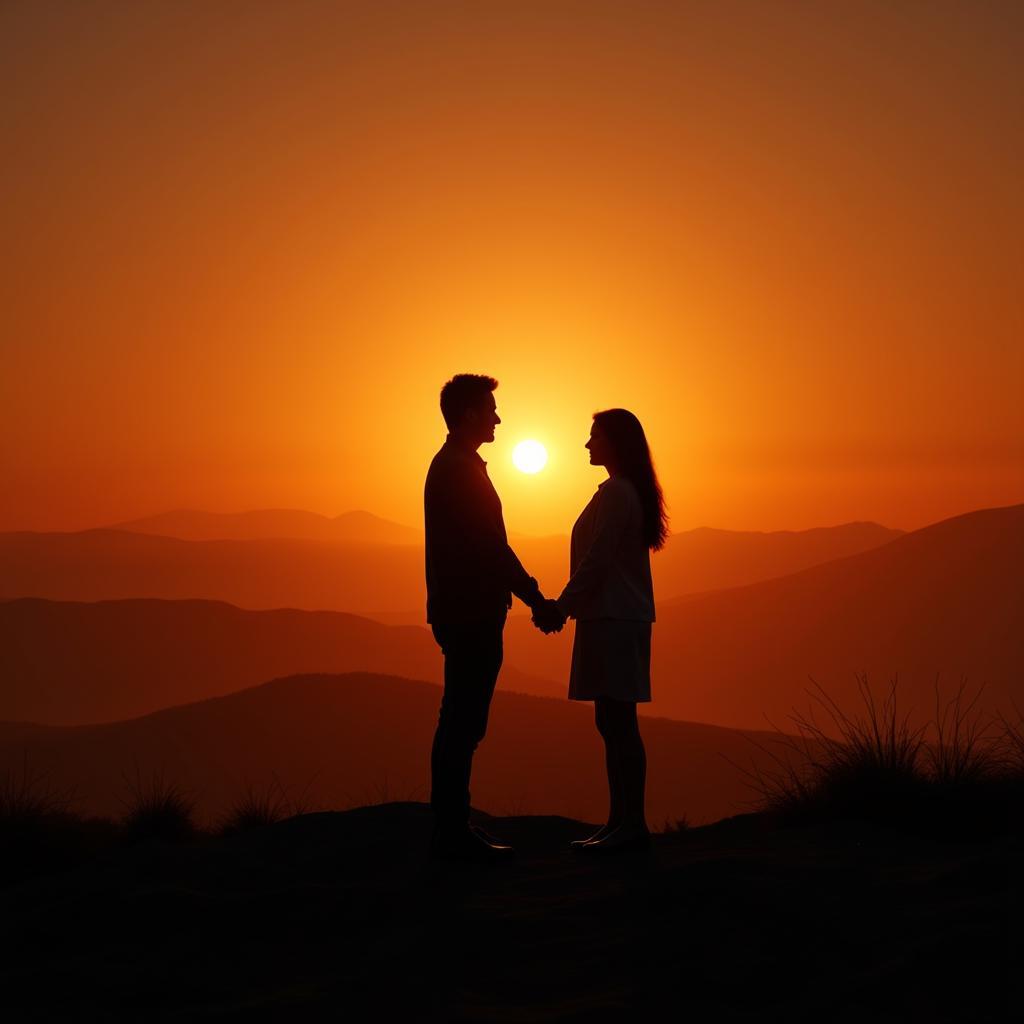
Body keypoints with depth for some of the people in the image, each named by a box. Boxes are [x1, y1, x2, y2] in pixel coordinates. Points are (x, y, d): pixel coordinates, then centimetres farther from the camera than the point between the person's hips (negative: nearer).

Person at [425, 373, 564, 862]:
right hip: (471, 615, -10)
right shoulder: (460, 470, -13)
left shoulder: (451, 467, 18)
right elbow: (491, 547, -17)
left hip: (465, 613, 10)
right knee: (463, 724, -7)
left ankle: (452, 827, 18)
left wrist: (533, 598, 18)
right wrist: (536, 599, -12)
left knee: (461, 723, 12)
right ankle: (452, 832, -4)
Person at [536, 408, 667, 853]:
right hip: (620, 615, 10)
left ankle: (632, 823, -7)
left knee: (617, 721, -9)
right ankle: (621, 820, 14)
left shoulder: (615, 493, -13)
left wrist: (561, 606, -13)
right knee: (613, 721, 11)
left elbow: (597, 561, -18)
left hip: (613, 619, -10)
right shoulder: (631, 492, 19)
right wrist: (565, 606, 20)